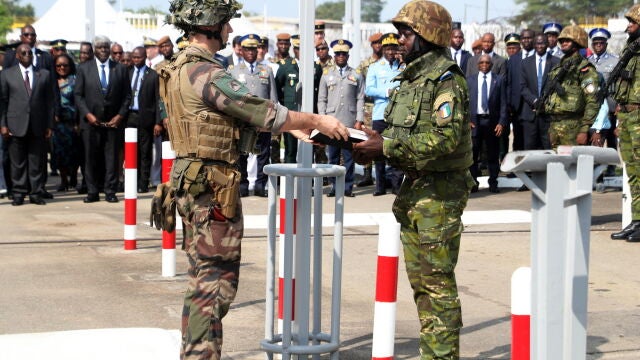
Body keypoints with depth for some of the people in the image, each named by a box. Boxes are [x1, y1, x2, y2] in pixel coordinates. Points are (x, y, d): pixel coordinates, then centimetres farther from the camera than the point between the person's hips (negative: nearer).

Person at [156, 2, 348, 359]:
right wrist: (317, 121, -6)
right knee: (215, 281, -4)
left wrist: (293, 127, 18)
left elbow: (245, 110, 19)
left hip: (197, 184, 10)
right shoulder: (207, 74, -19)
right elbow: (263, 111, -18)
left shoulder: (184, 68, 13)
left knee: (204, 279, 17)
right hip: (213, 189, -10)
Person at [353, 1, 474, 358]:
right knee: (419, 279, 14)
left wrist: (385, 146, -22)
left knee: (438, 281, -5)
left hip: (439, 192, -9)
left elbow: (445, 138, -25)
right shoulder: (412, 77, 15)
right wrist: (372, 146, 0)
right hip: (413, 189, 9)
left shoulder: (446, 79, -14)